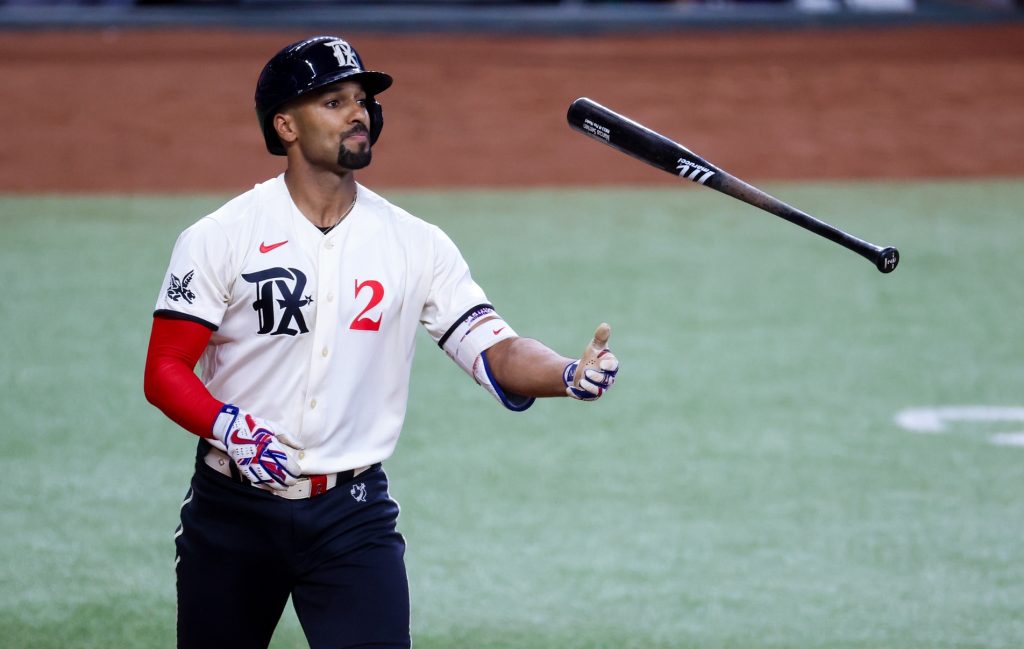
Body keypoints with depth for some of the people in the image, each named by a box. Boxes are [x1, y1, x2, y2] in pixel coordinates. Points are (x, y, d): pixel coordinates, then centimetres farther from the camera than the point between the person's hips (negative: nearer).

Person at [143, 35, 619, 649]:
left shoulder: (417, 245, 2)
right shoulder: (219, 238, -4)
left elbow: (496, 352, -6)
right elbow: (164, 372, -6)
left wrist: (571, 374, -26)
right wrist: (228, 426, -25)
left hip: (354, 517, 0)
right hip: (232, 512, 0)